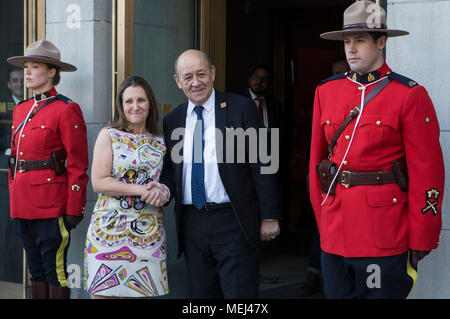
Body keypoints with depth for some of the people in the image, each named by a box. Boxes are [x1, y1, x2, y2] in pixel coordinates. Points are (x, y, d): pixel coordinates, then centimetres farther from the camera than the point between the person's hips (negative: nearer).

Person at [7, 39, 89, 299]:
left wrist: (74, 211, -13)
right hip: (23, 206, 7)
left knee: (55, 272, -1)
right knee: (36, 271, 13)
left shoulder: (67, 110, -7)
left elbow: (78, 166, -10)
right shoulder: (21, 109, 15)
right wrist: (14, 200, 15)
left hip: (51, 206, -7)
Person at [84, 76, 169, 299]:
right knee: (104, 292, -4)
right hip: (109, 228, -2)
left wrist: (162, 192, -5)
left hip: (149, 231, 3)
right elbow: (98, 182, -7)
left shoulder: (159, 144, 12)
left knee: (140, 291, 1)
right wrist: (141, 190, -14)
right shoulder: (109, 135, 3)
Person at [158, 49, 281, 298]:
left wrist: (269, 216, -6)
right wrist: (164, 188, -7)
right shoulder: (172, 121, 11)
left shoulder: (241, 108, -3)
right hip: (192, 224, 4)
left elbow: (261, 165, -4)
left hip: (234, 222, -4)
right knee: (201, 293, 11)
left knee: (240, 294, -3)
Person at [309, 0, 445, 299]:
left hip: (385, 238, -5)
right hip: (335, 235, 5)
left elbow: (427, 174, -7)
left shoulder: (411, 96, -6)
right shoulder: (326, 91, 9)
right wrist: (322, 221, 9)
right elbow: (316, 160, 12)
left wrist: (420, 243, -8)